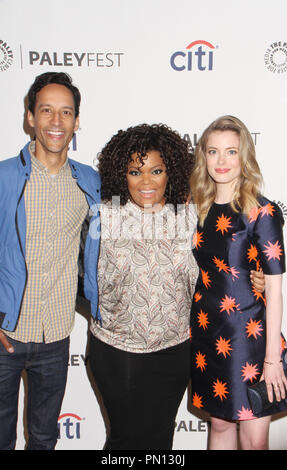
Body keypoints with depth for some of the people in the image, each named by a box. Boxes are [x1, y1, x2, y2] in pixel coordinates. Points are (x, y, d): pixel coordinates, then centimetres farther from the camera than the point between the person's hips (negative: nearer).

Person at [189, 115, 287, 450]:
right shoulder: (199, 209, 4)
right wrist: (194, 328, 9)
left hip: (249, 336, -4)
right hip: (208, 335, 5)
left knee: (254, 439, 8)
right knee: (220, 423, 19)